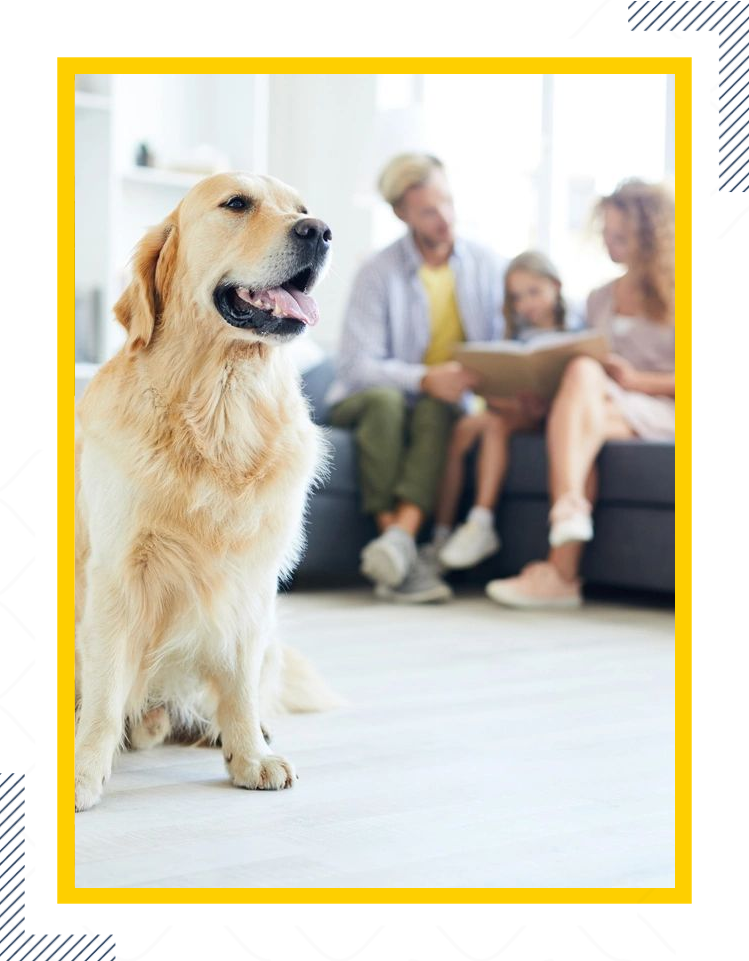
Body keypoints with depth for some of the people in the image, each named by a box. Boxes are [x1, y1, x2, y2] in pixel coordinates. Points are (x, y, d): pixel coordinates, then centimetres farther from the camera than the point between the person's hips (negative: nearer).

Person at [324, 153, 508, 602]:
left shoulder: (488, 265, 2)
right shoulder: (378, 273, -8)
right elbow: (357, 366, -18)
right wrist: (425, 379, -33)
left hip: (443, 404, 2)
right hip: (367, 401, -1)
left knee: (437, 411, -34)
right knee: (384, 399, -36)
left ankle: (397, 540, -49)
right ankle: (403, 559, -43)